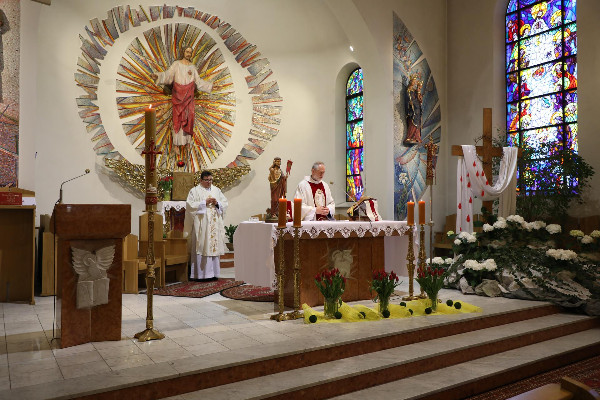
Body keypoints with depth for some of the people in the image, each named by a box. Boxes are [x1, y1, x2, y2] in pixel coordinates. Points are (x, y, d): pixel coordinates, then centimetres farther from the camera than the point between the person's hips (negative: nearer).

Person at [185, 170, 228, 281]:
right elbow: (190, 205, -9)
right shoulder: (195, 191, 2)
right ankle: (201, 274, -4)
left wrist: (217, 203, -6)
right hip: (201, 224, -4)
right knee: (201, 247, -7)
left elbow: (225, 203, 14)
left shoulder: (216, 190, 16)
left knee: (214, 246, 3)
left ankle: (213, 273, 9)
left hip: (214, 224, 4)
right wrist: (204, 202, -13)